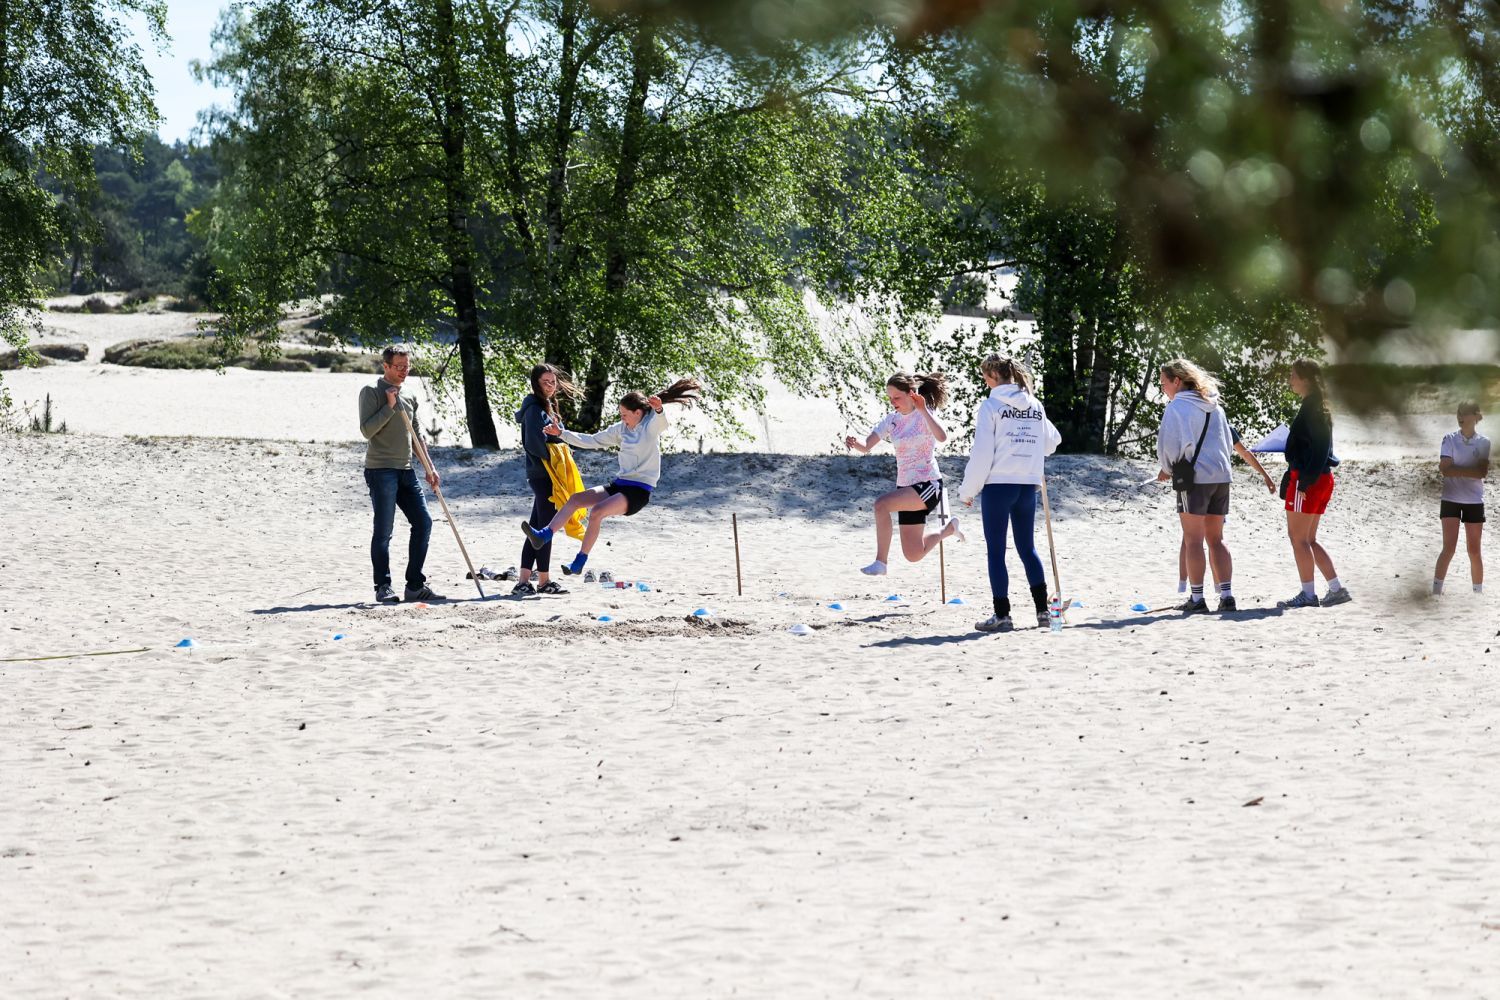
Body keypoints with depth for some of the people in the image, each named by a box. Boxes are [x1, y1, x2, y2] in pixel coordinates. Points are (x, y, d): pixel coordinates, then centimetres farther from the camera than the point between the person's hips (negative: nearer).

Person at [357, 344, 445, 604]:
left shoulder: (409, 398, 17)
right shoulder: (371, 392, -3)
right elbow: (367, 430, -12)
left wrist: (429, 468, 15)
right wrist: (389, 406, -15)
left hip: (406, 471, 7)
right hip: (380, 470, -7)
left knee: (423, 522, 1)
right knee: (384, 530, -6)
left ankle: (415, 585, 8)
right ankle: (383, 587, 1)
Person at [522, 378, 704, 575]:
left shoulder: (651, 426, -8)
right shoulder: (621, 429, 12)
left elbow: (662, 421, -32)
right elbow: (592, 441, 16)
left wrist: (659, 409, -56)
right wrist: (562, 433, 9)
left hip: (639, 490, -7)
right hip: (619, 484, 7)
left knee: (596, 511, -26)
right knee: (576, 499, -9)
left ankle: (579, 563, -19)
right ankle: (542, 536, -14)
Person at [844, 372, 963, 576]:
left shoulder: (924, 415, -11)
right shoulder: (892, 419, 6)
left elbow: (942, 437, -32)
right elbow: (866, 446, 1)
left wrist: (923, 410, -39)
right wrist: (855, 442, -22)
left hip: (928, 485, -7)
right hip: (906, 488, 7)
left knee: (882, 504, -32)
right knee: (913, 555, 8)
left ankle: (881, 562, -25)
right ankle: (949, 528, 36)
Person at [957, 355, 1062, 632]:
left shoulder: (991, 406, -8)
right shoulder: (1035, 406, 9)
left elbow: (982, 453, -11)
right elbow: (1052, 441, 21)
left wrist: (968, 490, -3)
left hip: (998, 484, -5)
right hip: (1028, 484, 5)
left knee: (995, 550, 1)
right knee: (1027, 548, 15)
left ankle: (1001, 614, -1)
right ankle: (1042, 610, 12)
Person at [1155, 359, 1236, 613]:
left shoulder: (1176, 407, -8)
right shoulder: (1215, 406, 15)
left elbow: (1169, 444, -14)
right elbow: (1227, 441, 19)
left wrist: (1168, 469, 3)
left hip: (1194, 477, -7)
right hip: (1221, 476, 7)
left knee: (1193, 540, 0)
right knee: (1216, 539, 12)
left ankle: (1197, 599, 0)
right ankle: (1226, 595, 7)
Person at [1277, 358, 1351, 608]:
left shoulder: (1311, 407, -14)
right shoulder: (1318, 406, 16)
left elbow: (1317, 448, -20)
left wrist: (1304, 481, -22)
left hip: (1307, 480, -10)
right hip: (1322, 478, 10)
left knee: (1298, 537, -4)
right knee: (1308, 539, 14)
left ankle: (1308, 594, -3)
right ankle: (1337, 588, 12)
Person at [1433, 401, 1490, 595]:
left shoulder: (1484, 442, -1)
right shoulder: (1450, 438, -4)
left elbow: (1483, 472, -12)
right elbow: (1445, 468, -14)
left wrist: (1456, 470, -17)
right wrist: (1471, 471, -14)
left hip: (1474, 501, 2)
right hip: (1451, 499, -2)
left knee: (1474, 550, 7)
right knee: (1449, 548, -9)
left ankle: (1478, 592, 15)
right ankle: (1436, 590, -8)